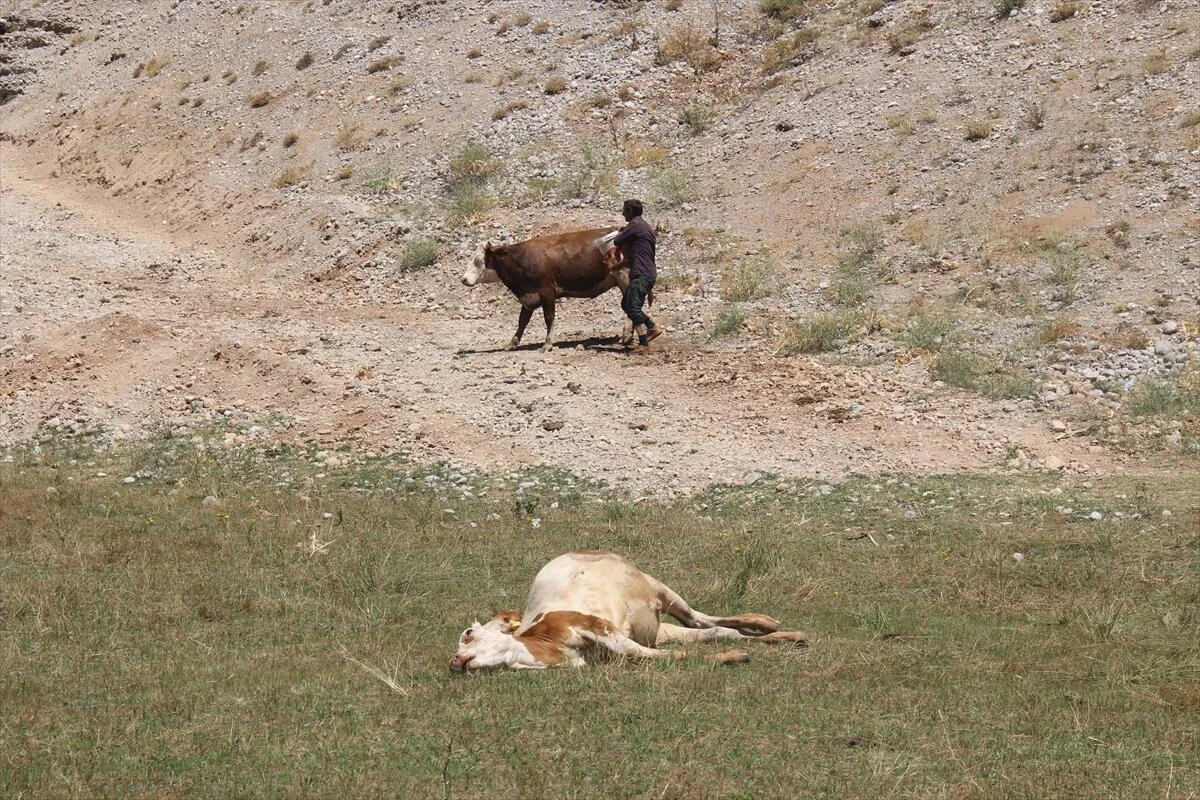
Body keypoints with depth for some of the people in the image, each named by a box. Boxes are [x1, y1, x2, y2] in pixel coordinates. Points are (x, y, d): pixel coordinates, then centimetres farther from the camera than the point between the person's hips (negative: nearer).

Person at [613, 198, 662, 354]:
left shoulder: (634, 225, -10)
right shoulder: (646, 227, 20)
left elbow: (616, 242, -6)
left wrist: (622, 233, 13)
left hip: (641, 275, -10)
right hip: (649, 273, 10)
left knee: (633, 309, -11)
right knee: (627, 304, 18)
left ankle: (644, 345, -14)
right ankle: (653, 328, 18)